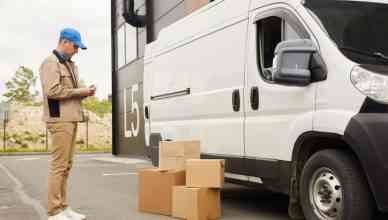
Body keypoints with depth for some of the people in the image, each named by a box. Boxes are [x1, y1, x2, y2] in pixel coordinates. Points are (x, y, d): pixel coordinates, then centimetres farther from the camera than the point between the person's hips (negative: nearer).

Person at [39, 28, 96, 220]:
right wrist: (80, 91, -12)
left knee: (66, 165, 10)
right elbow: (53, 91, -18)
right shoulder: (51, 62, -7)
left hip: (71, 118, 9)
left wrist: (84, 92, 4)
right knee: (59, 165, -9)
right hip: (60, 119, -9)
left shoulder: (70, 65, 20)